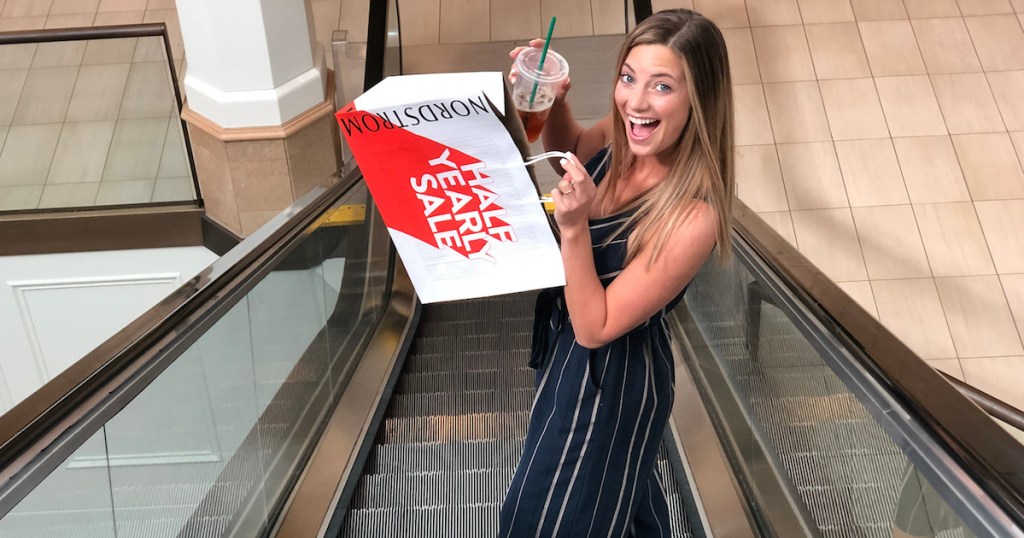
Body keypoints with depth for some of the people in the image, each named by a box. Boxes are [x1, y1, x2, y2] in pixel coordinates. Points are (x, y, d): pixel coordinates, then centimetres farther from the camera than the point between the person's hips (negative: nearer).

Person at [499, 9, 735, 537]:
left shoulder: (692, 217, -35)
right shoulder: (621, 134, -16)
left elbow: (594, 327, -28)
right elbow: (568, 146, 9)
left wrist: (573, 227, -39)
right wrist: (552, 100, -11)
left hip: (611, 377, -7)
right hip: (565, 345, 7)